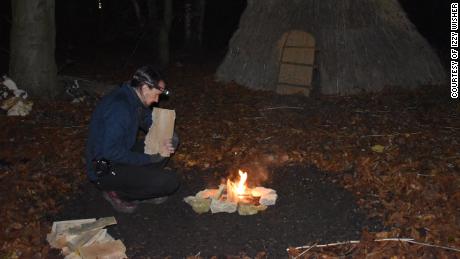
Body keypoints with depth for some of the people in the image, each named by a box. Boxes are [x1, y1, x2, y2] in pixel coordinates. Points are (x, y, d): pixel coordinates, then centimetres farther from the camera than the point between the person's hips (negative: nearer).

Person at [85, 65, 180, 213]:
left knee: (171, 140, 7)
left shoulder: (133, 99, 2)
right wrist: (148, 158, -20)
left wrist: (163, 140, -8)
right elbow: (111, 152, -29)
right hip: (105, 170, -9)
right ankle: (117, 193, -3)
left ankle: (141, 184, 6)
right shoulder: (119, 107, -27)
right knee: (171, 181, -21)